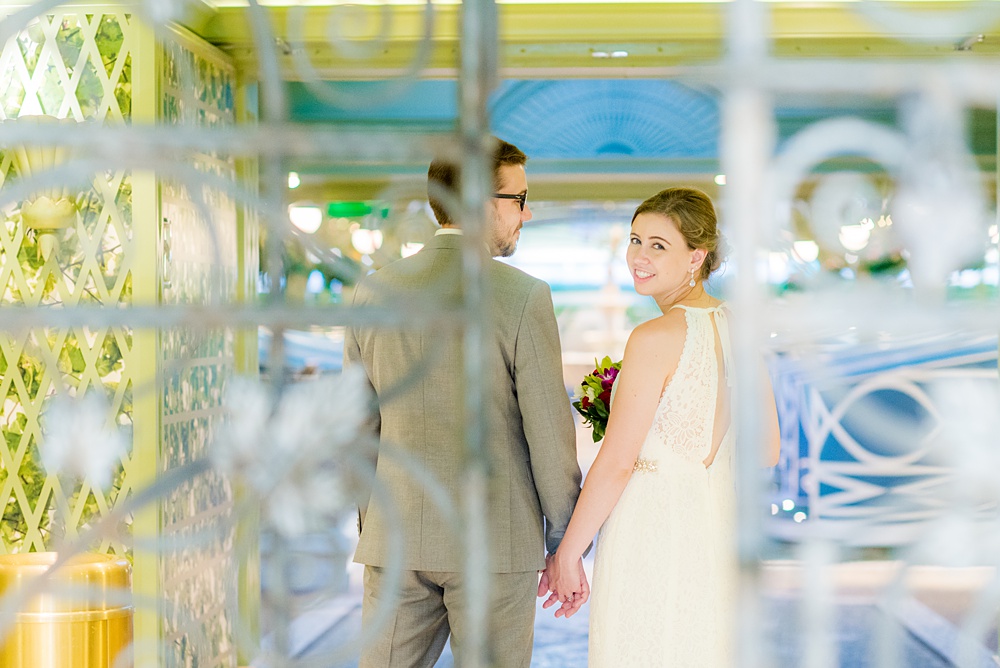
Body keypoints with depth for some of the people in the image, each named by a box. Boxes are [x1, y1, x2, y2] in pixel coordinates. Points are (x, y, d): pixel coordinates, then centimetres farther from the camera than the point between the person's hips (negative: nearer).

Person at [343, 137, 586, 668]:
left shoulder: (373, 291, 4)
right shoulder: (523, 298, -9)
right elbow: (549, 434, -8)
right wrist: (566, 545, 3)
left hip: (396, 539, 4)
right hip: (497, 543, -4)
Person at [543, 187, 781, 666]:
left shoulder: (656, 337, -15)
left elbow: (616, 463, -15)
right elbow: (766, 451, 11)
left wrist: (565, 555, -6)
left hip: (653, 532, -8)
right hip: (719, 524, 8)